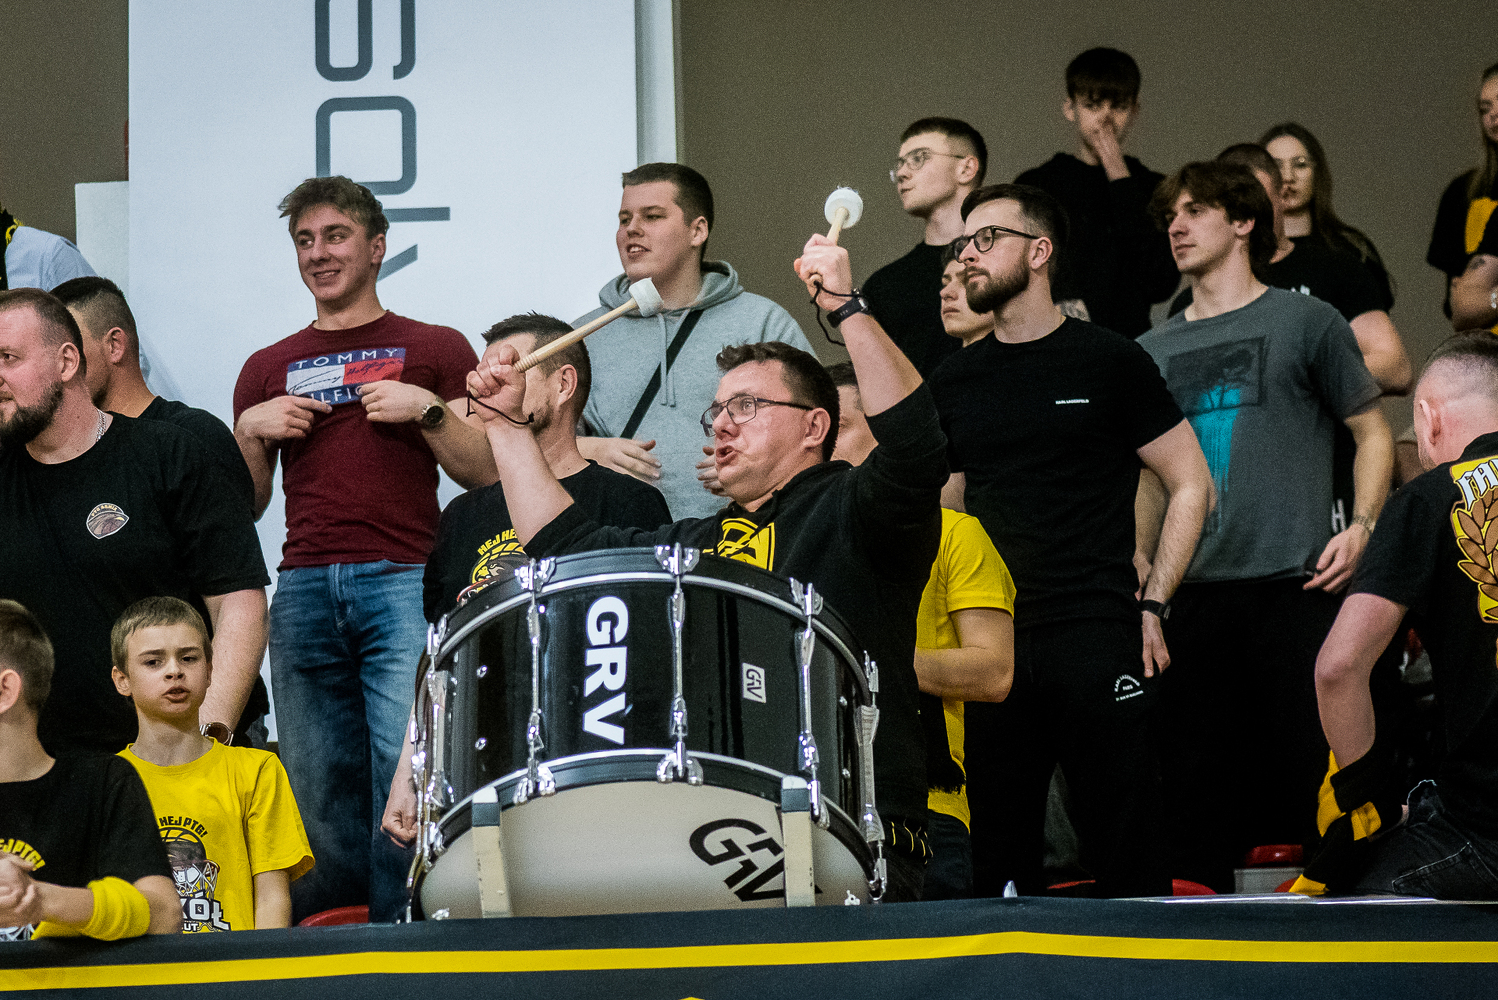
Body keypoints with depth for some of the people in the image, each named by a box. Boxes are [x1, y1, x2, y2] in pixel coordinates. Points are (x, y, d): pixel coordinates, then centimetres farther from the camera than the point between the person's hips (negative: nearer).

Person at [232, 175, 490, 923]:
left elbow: (487, 476, 6)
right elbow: (244, 505, 19)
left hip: (404, 582, -3)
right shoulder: (268, 369, 20)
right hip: (304, 588, 3)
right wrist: (251, 431, 2)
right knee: (319, 786, 0)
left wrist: (428, 412, -7)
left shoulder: (435, 350, 11)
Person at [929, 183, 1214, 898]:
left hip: (1099, 638, -4)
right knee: (999, 861, 5)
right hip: (990, 645, 4)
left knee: (1124, 852, -6)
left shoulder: (1109, 363, 2)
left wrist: (1152, 605, -3)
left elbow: (1191, 485, 4)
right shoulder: (954, 380, 14)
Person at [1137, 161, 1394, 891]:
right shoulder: (1154, 352, 17)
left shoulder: (1305, 322, 6)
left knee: (1305, 751, -6)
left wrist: (1360, 527, -8)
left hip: (1293, 585, -4)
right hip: (1191, 591, 4)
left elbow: (1372, 432, 7)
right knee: (1196, 764, 3)